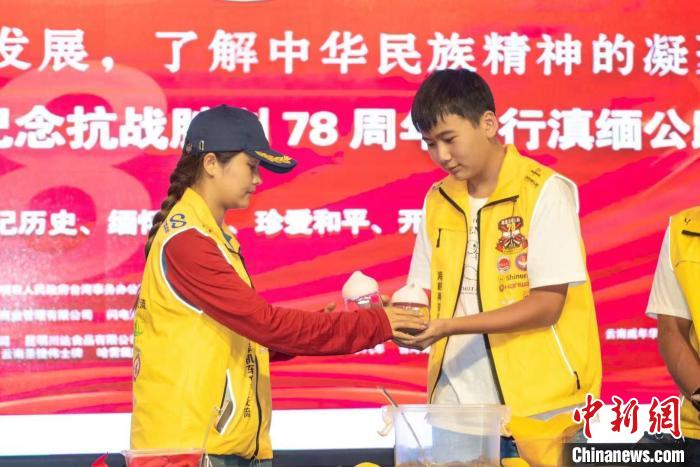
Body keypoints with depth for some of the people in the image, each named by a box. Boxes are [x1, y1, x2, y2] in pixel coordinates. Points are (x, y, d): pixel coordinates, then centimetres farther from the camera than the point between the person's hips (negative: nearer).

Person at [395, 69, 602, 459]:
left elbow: (547, 305, -14)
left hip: (537, 406, -5)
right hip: (457, 404, 5)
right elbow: (426, 296, 11)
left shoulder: (545, 191, -9)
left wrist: (450, 326, -21)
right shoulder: (438, 200, 10)